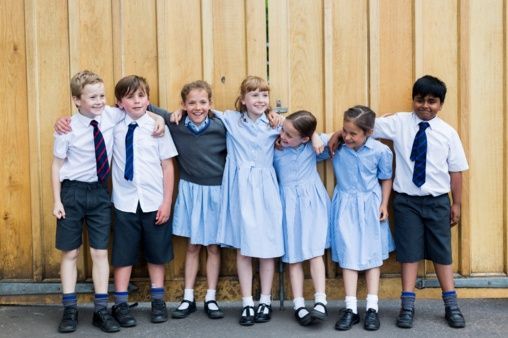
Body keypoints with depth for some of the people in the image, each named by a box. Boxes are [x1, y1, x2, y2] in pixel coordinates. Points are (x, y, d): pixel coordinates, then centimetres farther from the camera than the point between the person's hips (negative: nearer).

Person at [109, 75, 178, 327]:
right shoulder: (114, 125, -2)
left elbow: (168, 166, -4)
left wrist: (167, 202, -5)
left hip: (154, 202, 0)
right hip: (125, 202, 1)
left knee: (157, 252, 13)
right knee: (124, 253, 7)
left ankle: (158, 301, 27)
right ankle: (121, 304, 18)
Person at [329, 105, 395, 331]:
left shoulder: (381, 151, -13)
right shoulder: (336, 146, -11)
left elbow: (386, 179, 0)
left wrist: (384, 204, -5)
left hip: (370, 206, 0)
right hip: (345, 207, 1)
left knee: (372, 255, 8)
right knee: (348, 256, 2)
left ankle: (372, 308, 14)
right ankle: (351, 309, 8)